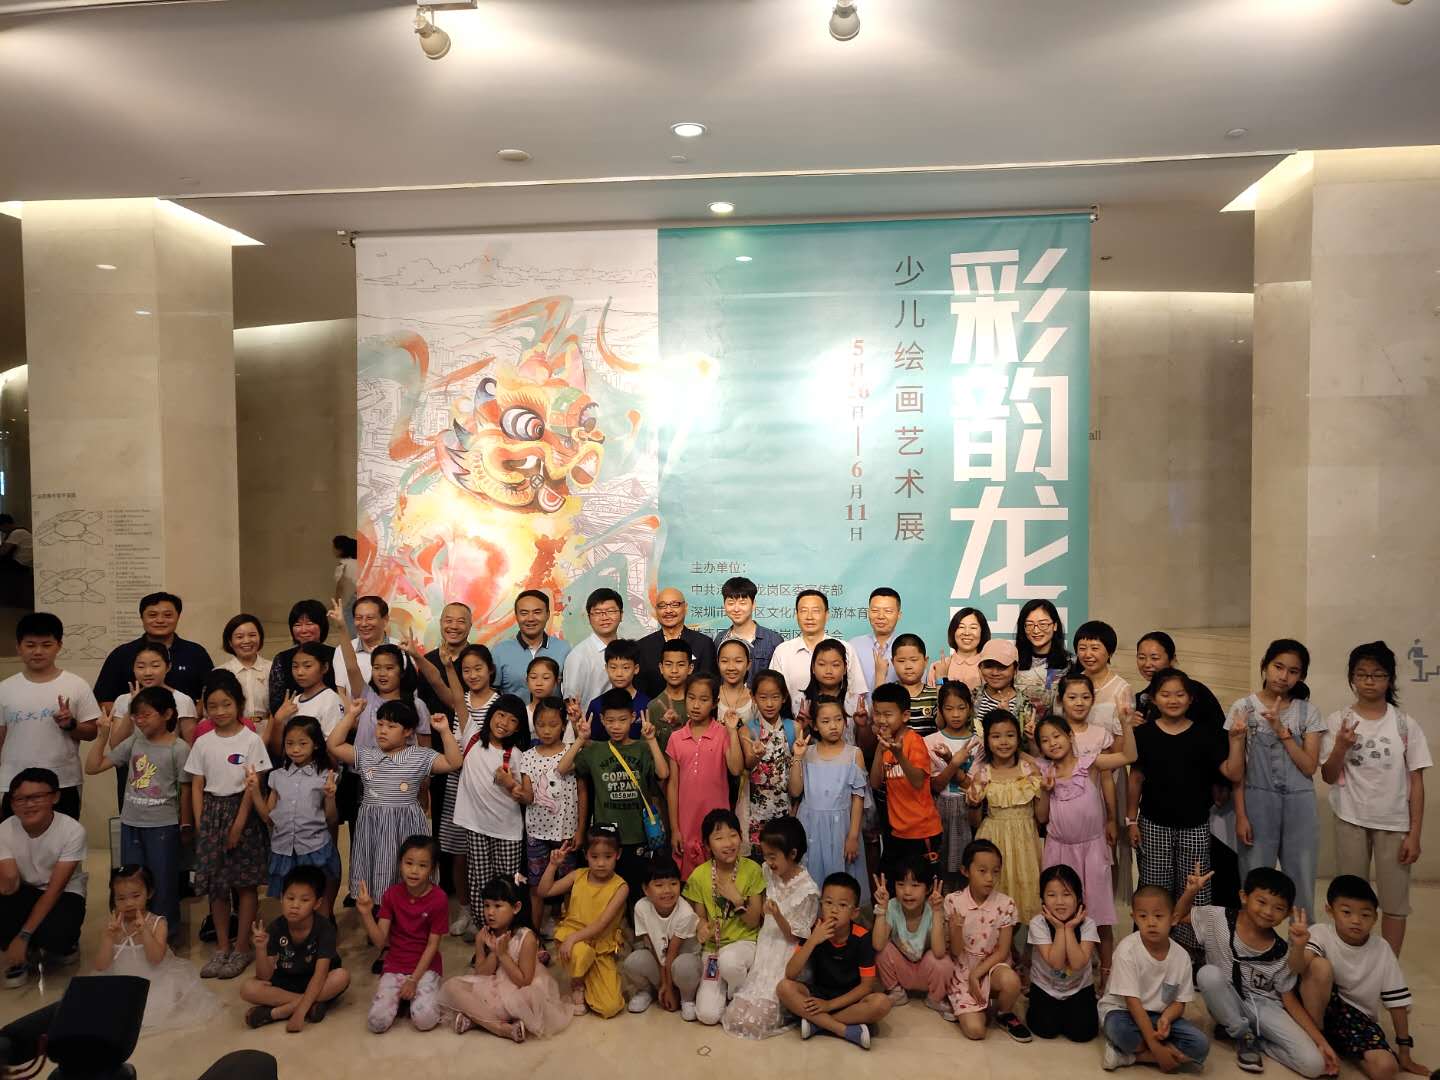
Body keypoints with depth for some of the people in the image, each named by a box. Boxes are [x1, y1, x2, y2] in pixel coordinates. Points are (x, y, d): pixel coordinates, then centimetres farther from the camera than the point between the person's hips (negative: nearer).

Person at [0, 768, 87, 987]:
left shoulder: (72, 830, -24)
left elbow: (55, 889, -23)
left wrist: (23, 936, -26)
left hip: (65, 894, -3)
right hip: (26, 891, 3)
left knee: (53, 935, -33)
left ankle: (65, 945, 8)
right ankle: (20, 957, 0)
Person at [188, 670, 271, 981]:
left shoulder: (250, 740, -8)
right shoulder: (203, 743, 5)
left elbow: (252, 785, -9)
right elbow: (197, 785, 7)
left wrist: (238, 824, -12)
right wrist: (200, 824, 0)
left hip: (241, 812, -4)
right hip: (211, 813, 4)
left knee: (245, 884, 2)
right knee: (215, 884, 8)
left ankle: (242, 949, 13)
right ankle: (222, 948, 20)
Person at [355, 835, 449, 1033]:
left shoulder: (438, 899, -13)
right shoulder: (392, 894, -5)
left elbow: (432, 945, -9)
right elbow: (380, 942, -8)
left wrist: (414, 980, -15)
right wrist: (366, 913, -23)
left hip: (425, 966, -2)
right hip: (394, 966, 2)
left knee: (424, 1020, -24)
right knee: (377, 1022, -18)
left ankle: (419, 994, 8)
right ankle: (400, 995, 12)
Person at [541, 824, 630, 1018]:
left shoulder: (620, 886, -12)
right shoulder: (578, 876, -2)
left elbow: (602, 924, -19)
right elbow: (544, 892, 1)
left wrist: (573, 938, -29)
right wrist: (553, 865, -10)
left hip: (602, 946, -1)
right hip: (572, 940, 1)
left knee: (610, 1007, -16)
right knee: (581, 952, -38)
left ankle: (588, 980, 16)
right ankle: (577, 986, -3)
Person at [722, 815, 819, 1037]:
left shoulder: (807, 891, -20)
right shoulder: (768, 872, 0)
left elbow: (794, 937, -16)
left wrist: (777, 915, -31)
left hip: (785, 955, -7)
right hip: (765, 944, 7)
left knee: (749, 1017, -13)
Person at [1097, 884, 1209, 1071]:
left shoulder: (1181, 956, -8)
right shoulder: (1127, 949, -21)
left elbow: (1179, 1002, -1)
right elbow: (1132, 1002, -21)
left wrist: (1165, 1019, -24)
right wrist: (1156, 1047, -24)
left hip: (1159, 1015, 5)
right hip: (1122, 1011, -5)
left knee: (1200, 1045, -20)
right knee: (1118, 1028, -38)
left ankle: (1127, 1055, -14)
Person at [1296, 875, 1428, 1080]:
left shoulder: (1382, 951, -7)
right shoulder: (1321, 934, -16)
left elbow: (1397, 1002, 1)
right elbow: (1298, 967, -34)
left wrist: (1404, 1051, 4)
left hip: (1358, 1017, 2)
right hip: (1320, 1007, -2)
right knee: (1320, 965, -32)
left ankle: (1336, 1043, 2)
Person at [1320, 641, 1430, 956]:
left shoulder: (1406, 725, -4)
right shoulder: (1337, 721, -4)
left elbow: (1416, 782, -2)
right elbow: (1329, 777, -1)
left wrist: (1414, 834, -5)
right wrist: (1341, 747, -19)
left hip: (1394, 823, 0)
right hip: (1351, 820, 0)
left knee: (1395, 901, 7)